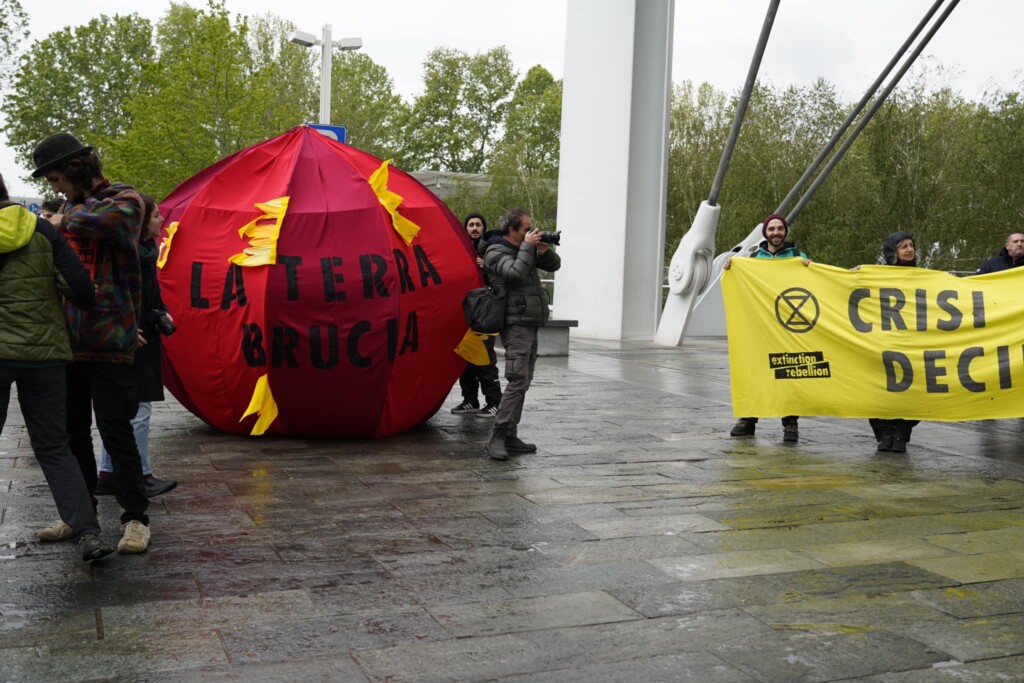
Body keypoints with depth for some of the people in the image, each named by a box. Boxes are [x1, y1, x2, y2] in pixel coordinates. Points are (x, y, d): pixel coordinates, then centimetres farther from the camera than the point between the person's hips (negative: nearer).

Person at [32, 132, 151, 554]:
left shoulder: (124, 200, -4)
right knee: (73, 431, 13)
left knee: (115, 431, -4)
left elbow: (96, 222, -26)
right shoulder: (70, 207, 16)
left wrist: (67, 219, -7)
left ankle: (135, 517, 7)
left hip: (108, 340, -7)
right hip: (70, 339, 7)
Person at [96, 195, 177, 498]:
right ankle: (142, 477, 5)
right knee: (138, 409, -4)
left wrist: (163, 314, 11)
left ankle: (107, 475, 21)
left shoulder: (147, 249, 13)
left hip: (144, 338, 10)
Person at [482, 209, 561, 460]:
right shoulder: (495, 252, -7)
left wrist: (545, 251, 0)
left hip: (530, 325, 9)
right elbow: (516, 272, -24)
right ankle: (497, 437, -16)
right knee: (518, 381, -17)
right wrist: (527, 246, -14)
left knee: (522, 382, 9)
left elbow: (554, 265, 20)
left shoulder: (524, 249, 17)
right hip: (516, 324, -9)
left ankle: (510, 437, 13)